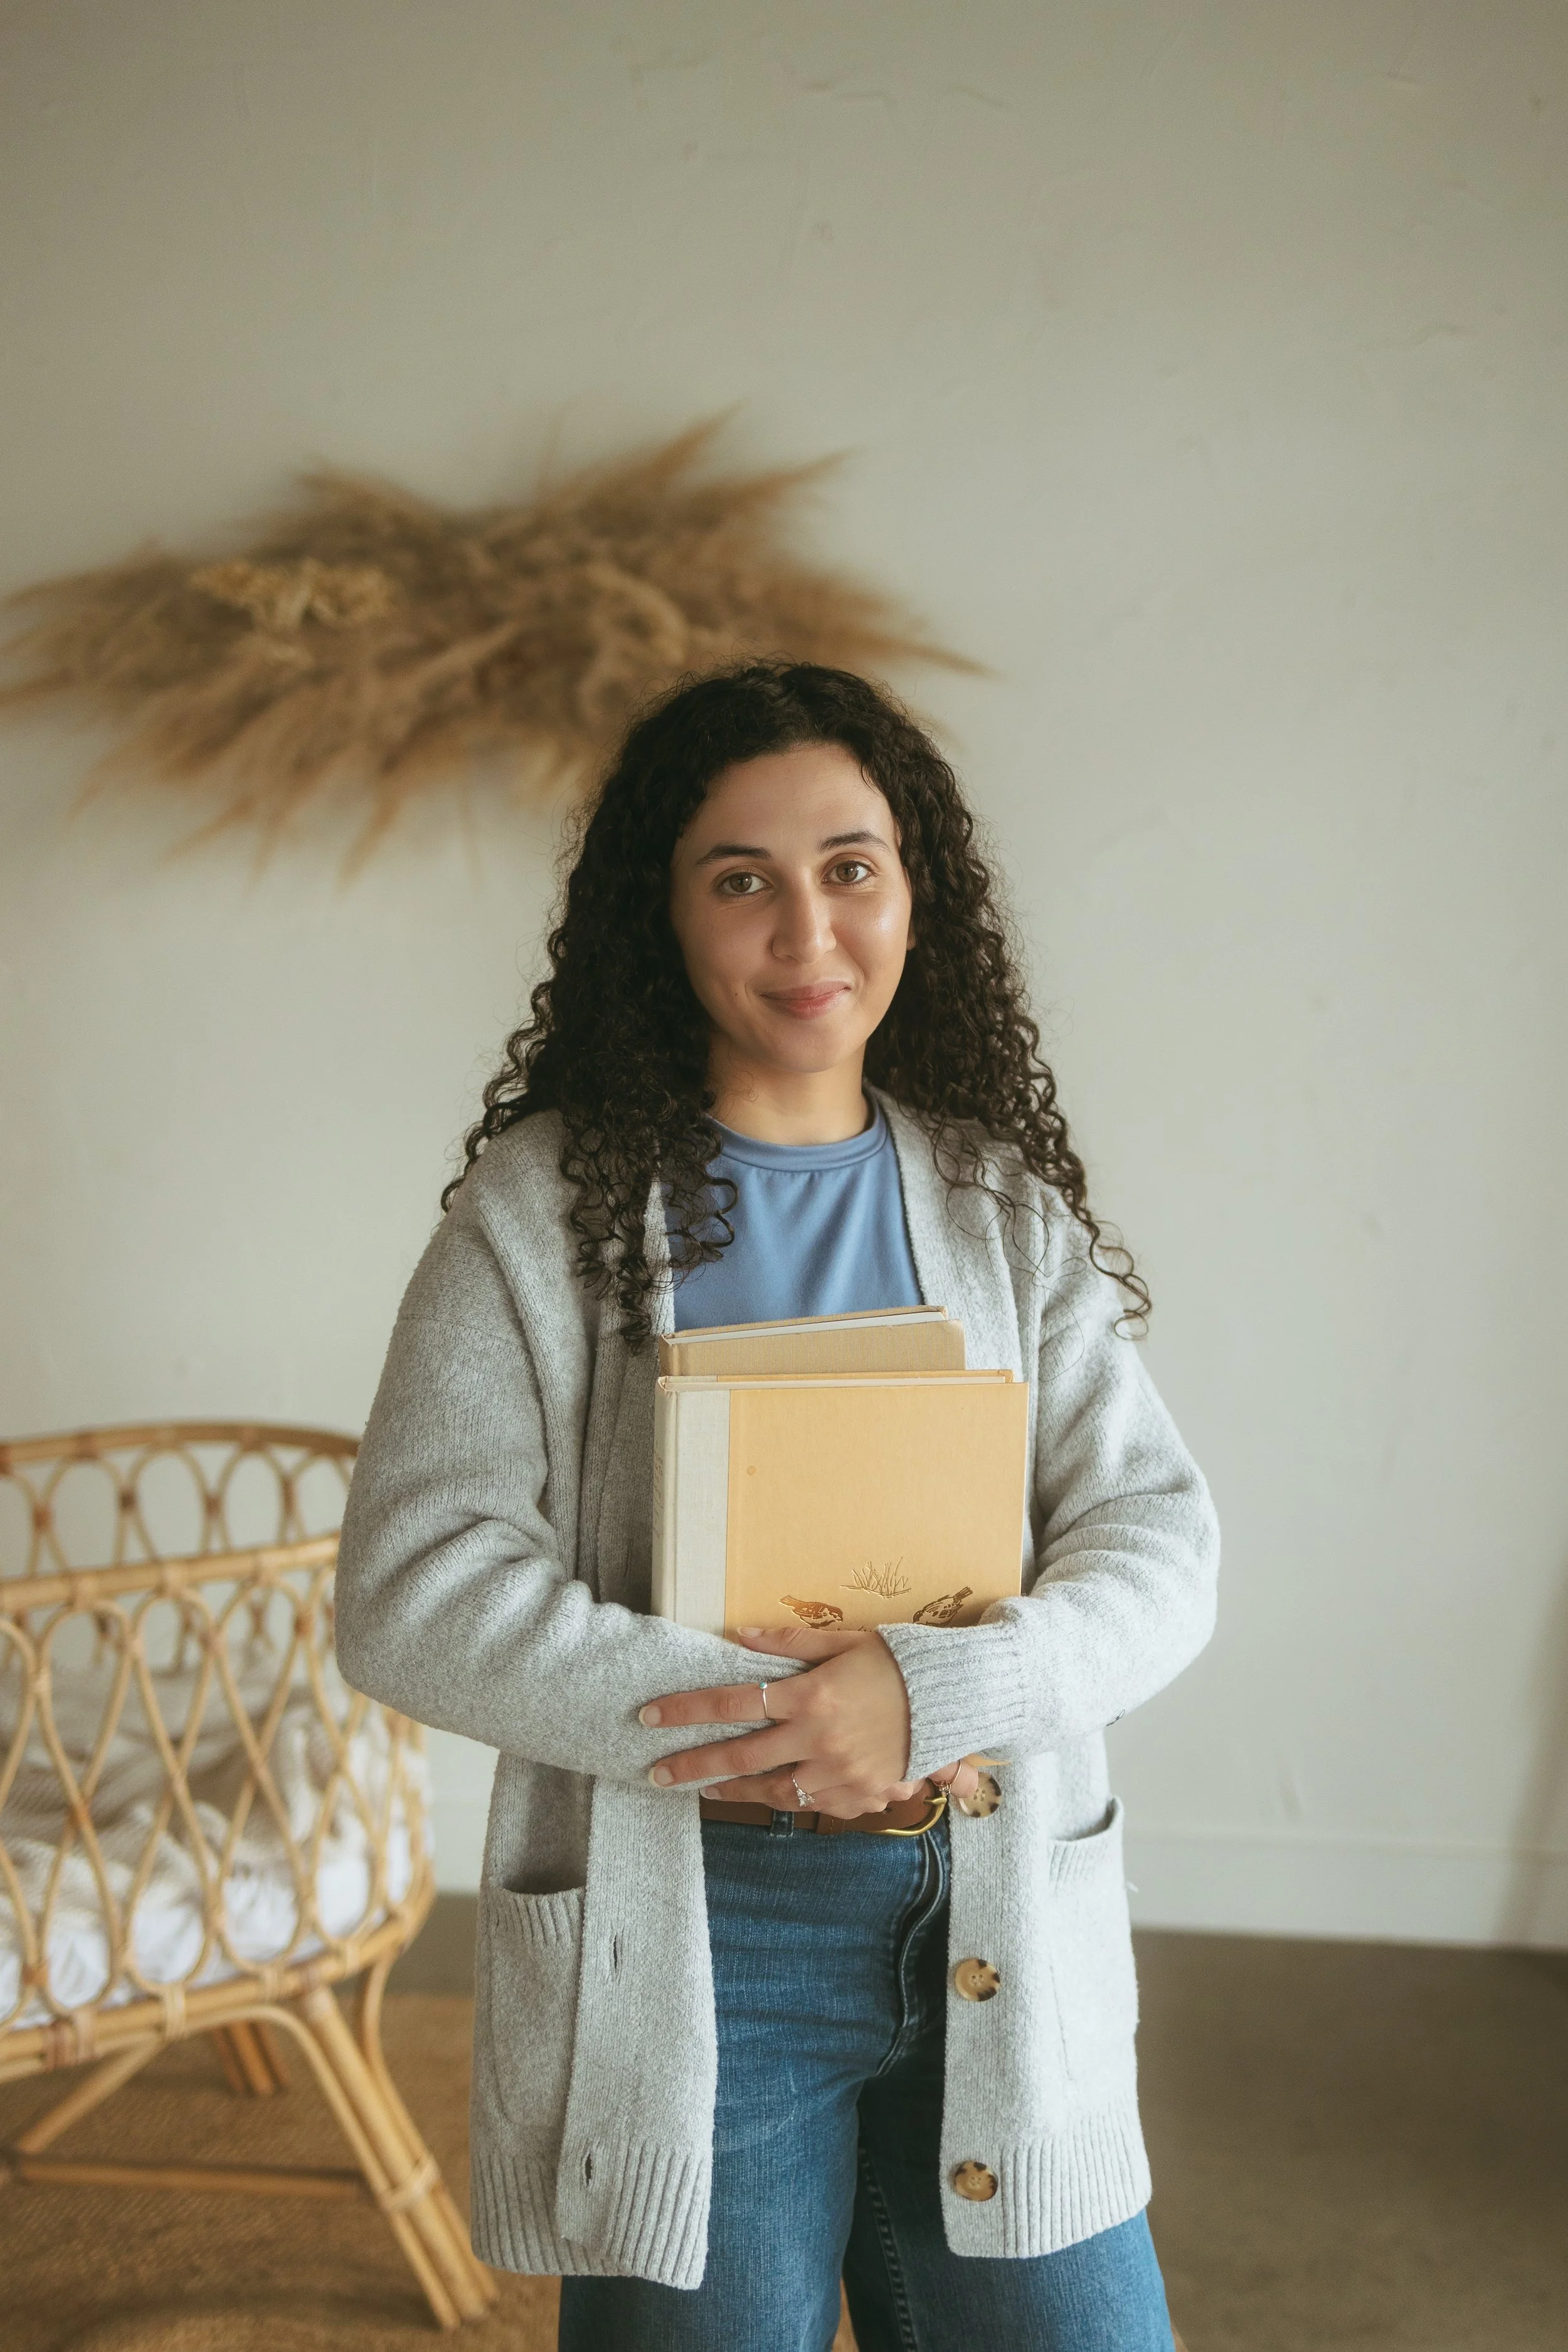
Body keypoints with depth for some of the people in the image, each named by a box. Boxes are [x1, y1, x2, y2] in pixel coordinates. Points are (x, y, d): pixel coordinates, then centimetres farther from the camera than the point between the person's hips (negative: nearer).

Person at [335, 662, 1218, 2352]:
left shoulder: (1004, 1205, 7)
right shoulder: (545, 1208, -2)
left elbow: (1157, 1545, 0)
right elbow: (413, 1596, -10)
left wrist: (929, 1691, -20)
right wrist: (767, 1725, -19)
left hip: (1001, 1938, 3)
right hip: (686, 1949, -2)